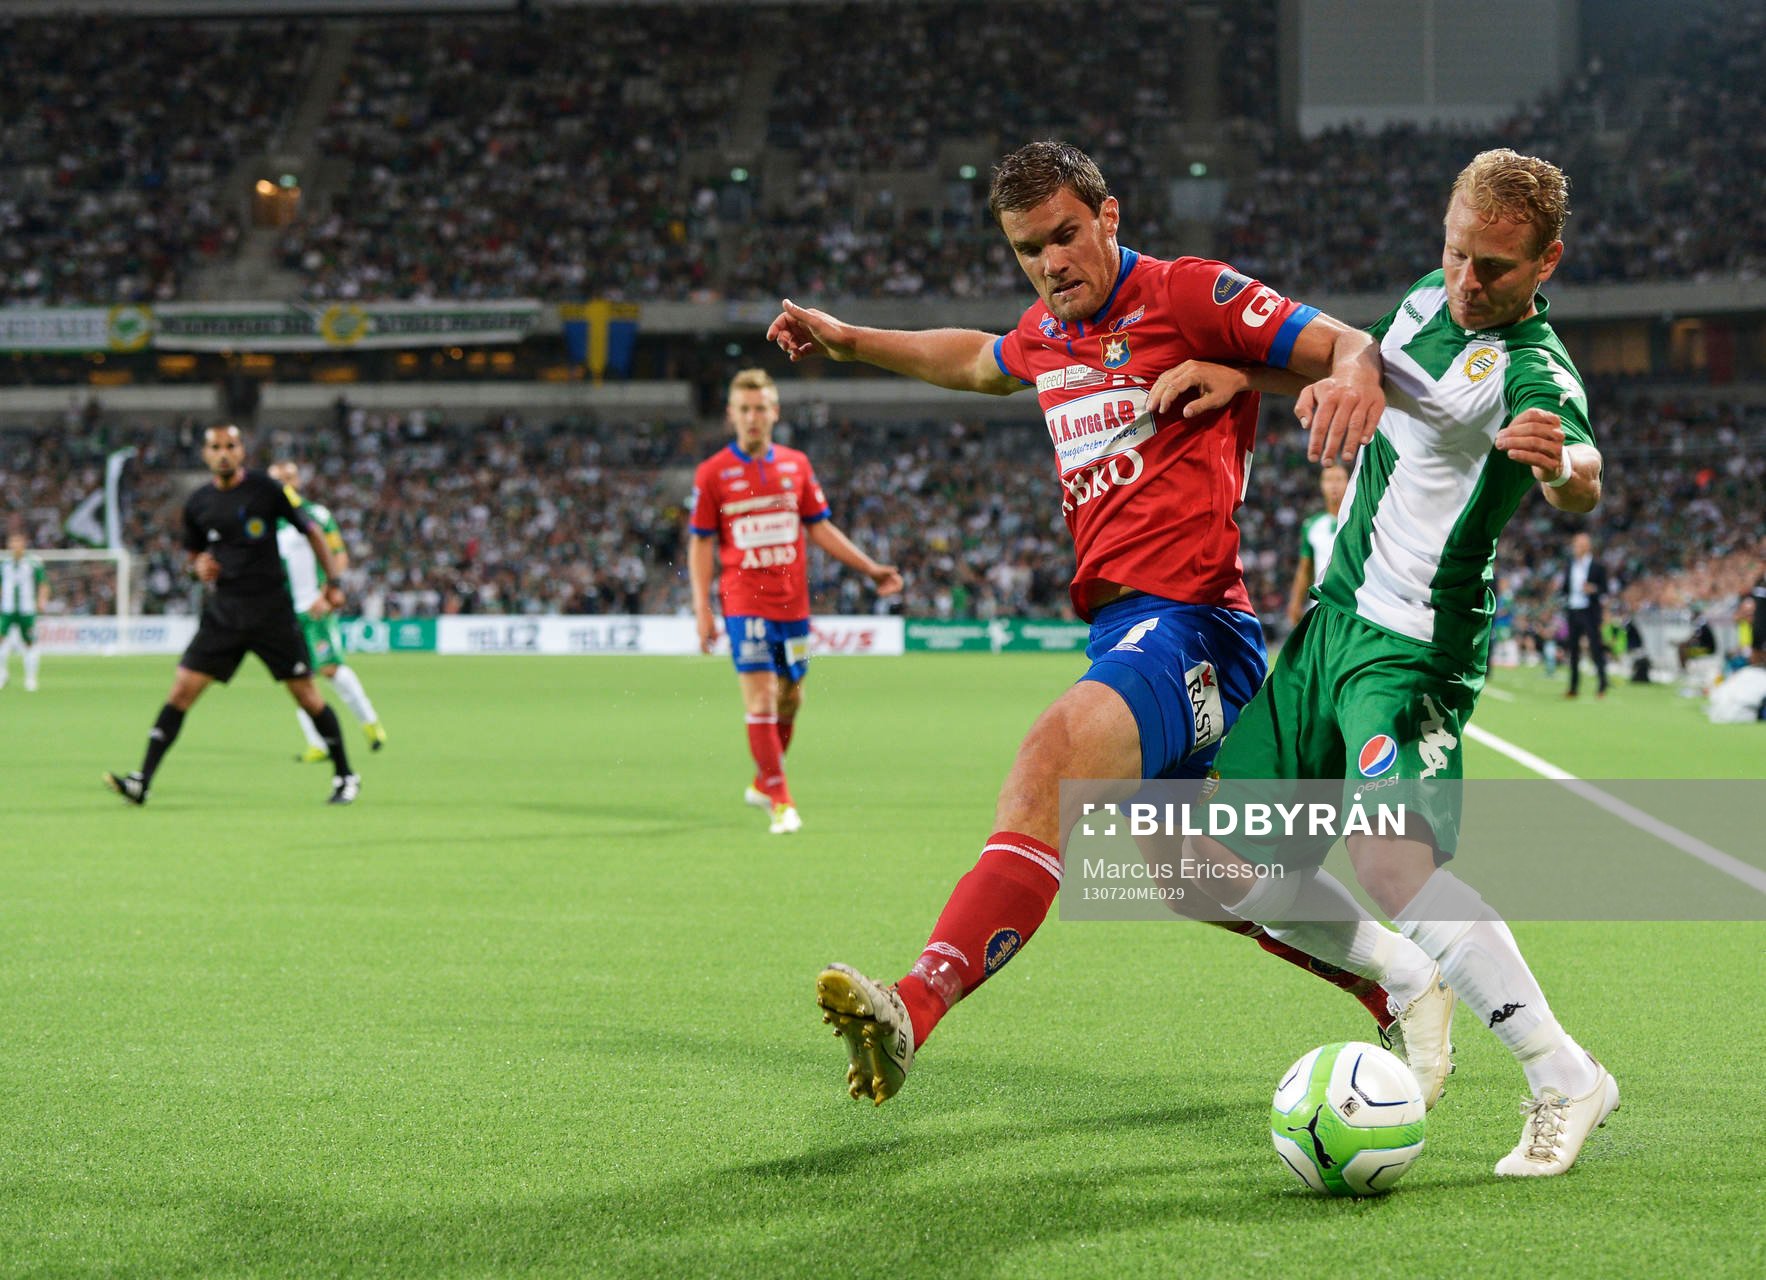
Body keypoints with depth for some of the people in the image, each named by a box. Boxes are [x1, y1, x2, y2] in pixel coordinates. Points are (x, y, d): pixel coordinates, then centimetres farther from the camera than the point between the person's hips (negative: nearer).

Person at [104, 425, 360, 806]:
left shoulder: (266, 489, -4)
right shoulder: (198, 503, 6)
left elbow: (311, 531, 3)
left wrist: (333, 582, -3)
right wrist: (200, 565, -3)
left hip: (272, 612, -3)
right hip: (222, 612, 3)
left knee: (306, 695, 0)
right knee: (182, 690, -7)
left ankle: (344, 776, 16)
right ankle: (142, 781, -9)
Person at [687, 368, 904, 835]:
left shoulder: (796, 465, 7)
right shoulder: (712, 473, -1)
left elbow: (820, 529, 14)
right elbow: (700, 544, 1)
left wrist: (871, 569, 9)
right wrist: (702, 609, -7)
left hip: (792, 602, 4)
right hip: (745, 601, -4)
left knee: (790, 699, 10)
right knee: (761, 699, -11)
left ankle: (762, 783, 31)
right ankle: (781, 802, -8)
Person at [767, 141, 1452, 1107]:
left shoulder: (1188, 294, -6)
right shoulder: (1049, 330, 17)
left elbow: (1348, 344, -11)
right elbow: (982, 361, 40)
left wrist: (1354, 374, -34)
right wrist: (846, 340, 38)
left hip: (1184, 620, -10)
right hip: (1120, 625, 10)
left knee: (1055, 752, -34)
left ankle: (915, 1009, -49)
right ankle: (1401, 980, 35)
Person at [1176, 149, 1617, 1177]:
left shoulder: (1534, 372, -18)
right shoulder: (1428, 299, 7)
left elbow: (1586, 480, -39)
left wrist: (1560, 465, -63)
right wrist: (1240, 373, 13)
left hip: (1414, 647, -8)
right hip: (1333, 623, 8)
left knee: (1389, 858, -31)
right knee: (1220, 864, 5)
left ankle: (1566, 1081, -22)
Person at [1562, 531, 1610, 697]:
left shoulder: (1598, 567, -3)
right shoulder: (1569, 567, 12)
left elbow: (1605, 589, -4)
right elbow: (1565, 588, 15)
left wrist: (1593, 589, -23)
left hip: (1590, 613, -5)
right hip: (1573, 612, 5)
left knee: (1596, 649, -5)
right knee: (1573, 650, 7)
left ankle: (1602, 686, 0)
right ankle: (1574, 687, 12)